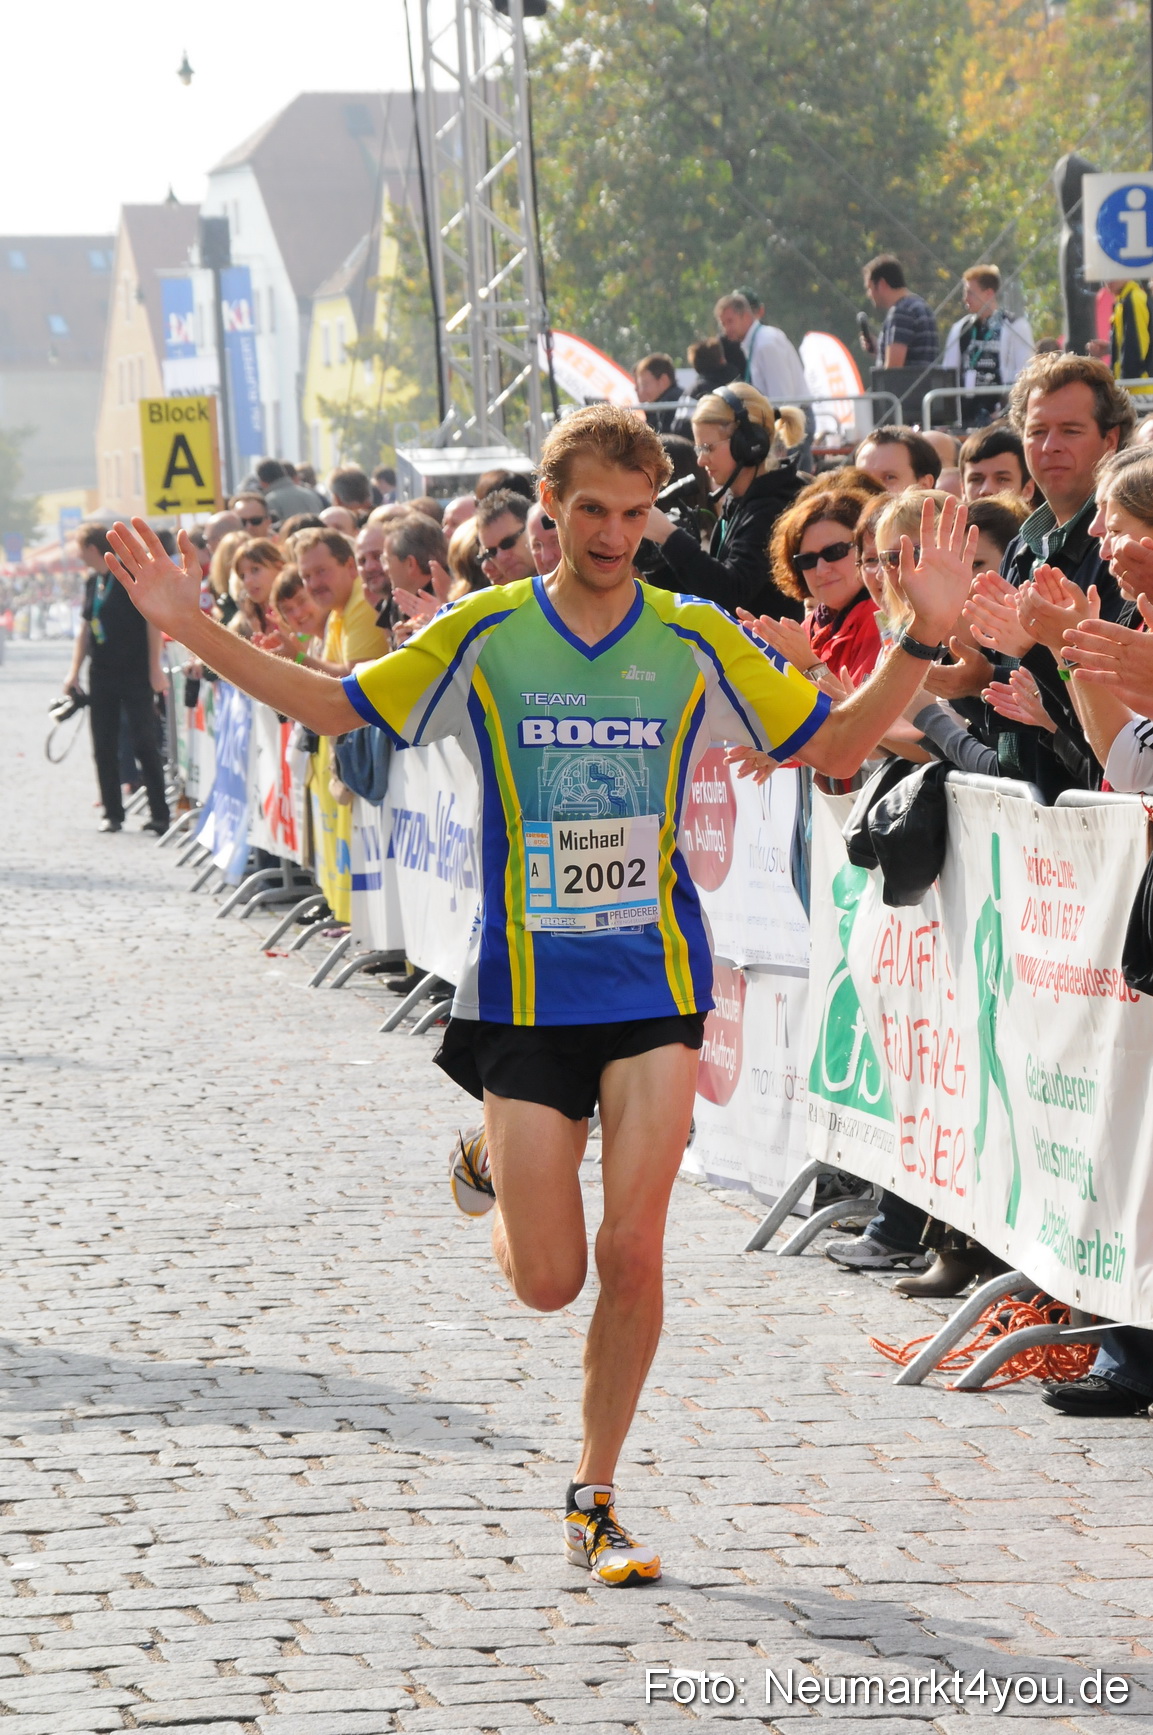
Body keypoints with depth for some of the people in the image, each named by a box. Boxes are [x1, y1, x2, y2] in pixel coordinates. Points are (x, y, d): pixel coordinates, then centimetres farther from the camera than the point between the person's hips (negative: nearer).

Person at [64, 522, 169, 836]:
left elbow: (153, 622, -11)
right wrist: (74, 669, 10)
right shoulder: (92, 582, 10)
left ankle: (159, 814, -3)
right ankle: (113, 813, 13)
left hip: (135, 675, -7)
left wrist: (155, 669, -15)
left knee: (145, 744, -7)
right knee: (104, 747, 6)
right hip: (101, 677, 7)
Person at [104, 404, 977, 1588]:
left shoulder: (696, 640, 1)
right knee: (547, 1281, 0)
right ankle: (494, 1167, 37)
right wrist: (193, 629, -1)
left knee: (632, 1255, -8)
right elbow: (334, 706, 7)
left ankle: (593, 1500, 10)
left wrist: (921, 636, -6)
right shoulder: (484, 636, -1)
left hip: (655, 982, 0)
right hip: (524, 989, 0)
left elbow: (835, 747, 7)